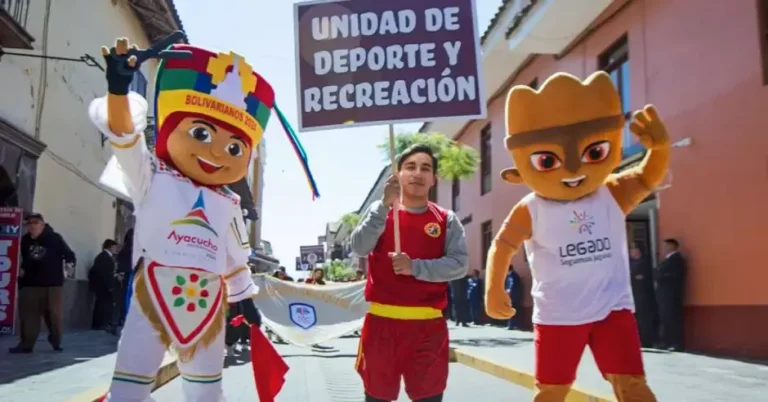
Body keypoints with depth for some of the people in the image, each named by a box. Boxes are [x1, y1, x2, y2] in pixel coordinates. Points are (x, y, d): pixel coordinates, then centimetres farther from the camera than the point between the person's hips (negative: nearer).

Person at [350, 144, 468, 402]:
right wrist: (385, 205, -21)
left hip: (428, 324, 0)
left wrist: (416, 267, -19)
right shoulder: (380, 211, 4)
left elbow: (459, 264, -6)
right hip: (381, 320, 0)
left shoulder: (447, 220, 4)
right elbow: (359, 248, -11)